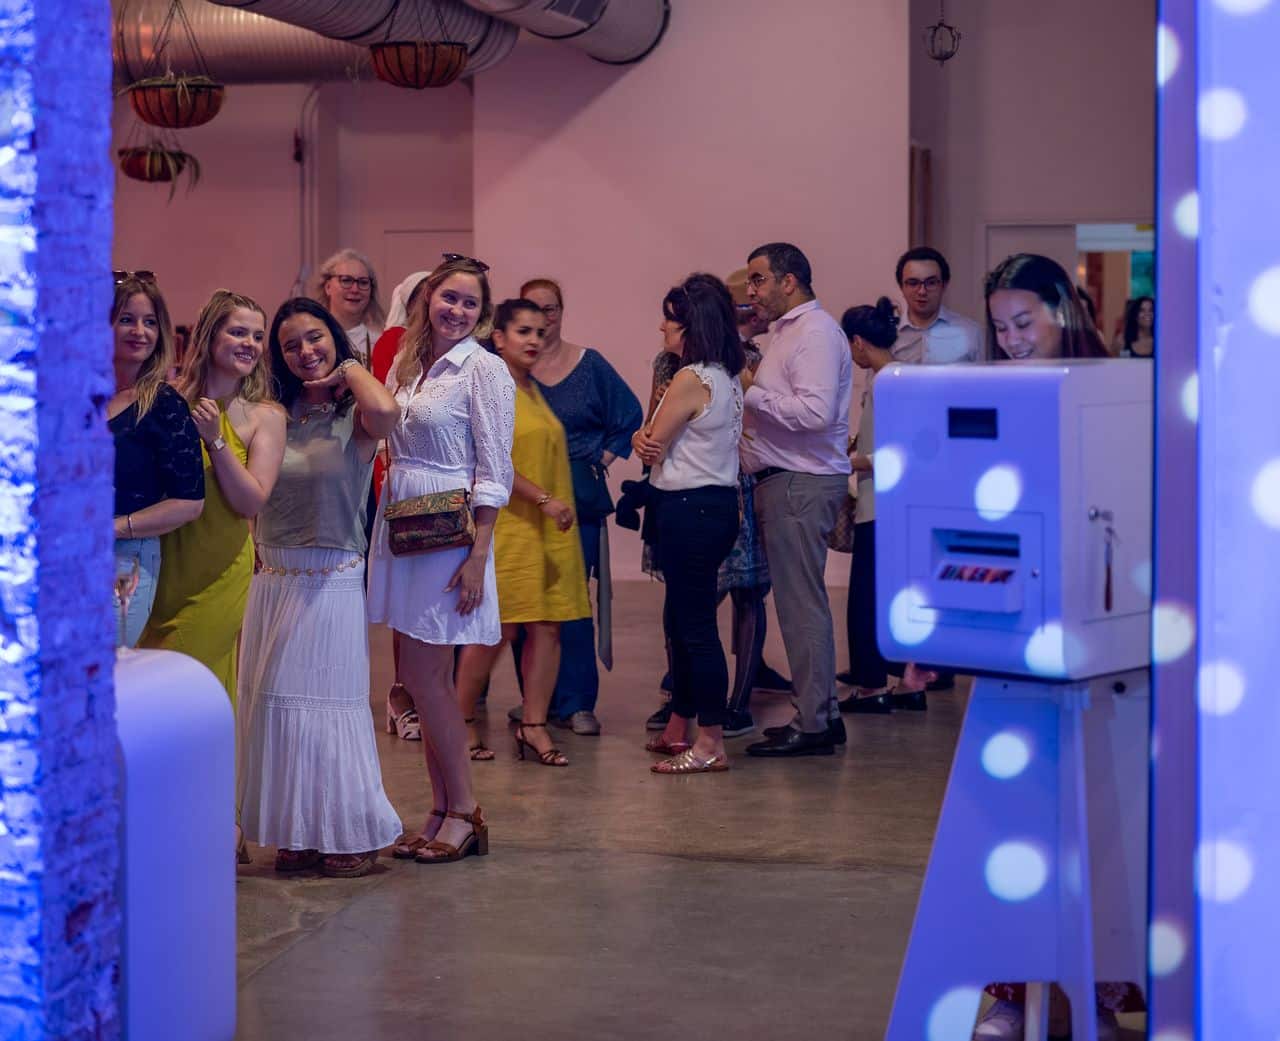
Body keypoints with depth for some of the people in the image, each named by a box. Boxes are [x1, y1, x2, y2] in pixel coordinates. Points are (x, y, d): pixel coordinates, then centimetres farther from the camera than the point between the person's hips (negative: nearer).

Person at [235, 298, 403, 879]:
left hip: (331, 581, -6)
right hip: (272, 580, 6)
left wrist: (350, 370, -15)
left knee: (326, 704, -2)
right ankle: (298, 832, 19)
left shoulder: (354, 417, -5)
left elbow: (386, 411, -30)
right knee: (274, 703, 8)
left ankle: (352, 836, 10)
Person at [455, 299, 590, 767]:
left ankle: (534, 725, 6)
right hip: (506, 523, -7)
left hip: (550, 527, 7)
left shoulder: (534, 391, 17)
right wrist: (544, 500, -18)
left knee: (547, 626, 2)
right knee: (499, 628, -4)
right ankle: (461, 721, 10)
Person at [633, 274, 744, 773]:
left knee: (695, 625, -5)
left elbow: (651, 446, -8)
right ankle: (679, 729, 28)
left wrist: (646, 439, 10)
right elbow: (651, 443, 17)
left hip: (691, 509, -10)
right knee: (680, 620, 18)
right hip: (718, 503, 10)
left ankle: (710, 744, -2)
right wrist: (647, 439, 0)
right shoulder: (728, 378, 12)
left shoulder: (690, 380, -17)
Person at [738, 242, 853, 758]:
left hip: (800, 484, -10)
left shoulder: (815, 332, -12)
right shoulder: (789, 330, 20)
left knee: (801, 603, -8)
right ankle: (821, 712, 19)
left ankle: (813, 725, -5)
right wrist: (753, 390, 9)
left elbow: (816, 411, -24)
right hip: (783, 483, 10)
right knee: (800, 600, 13)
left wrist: (752, 391, -16)